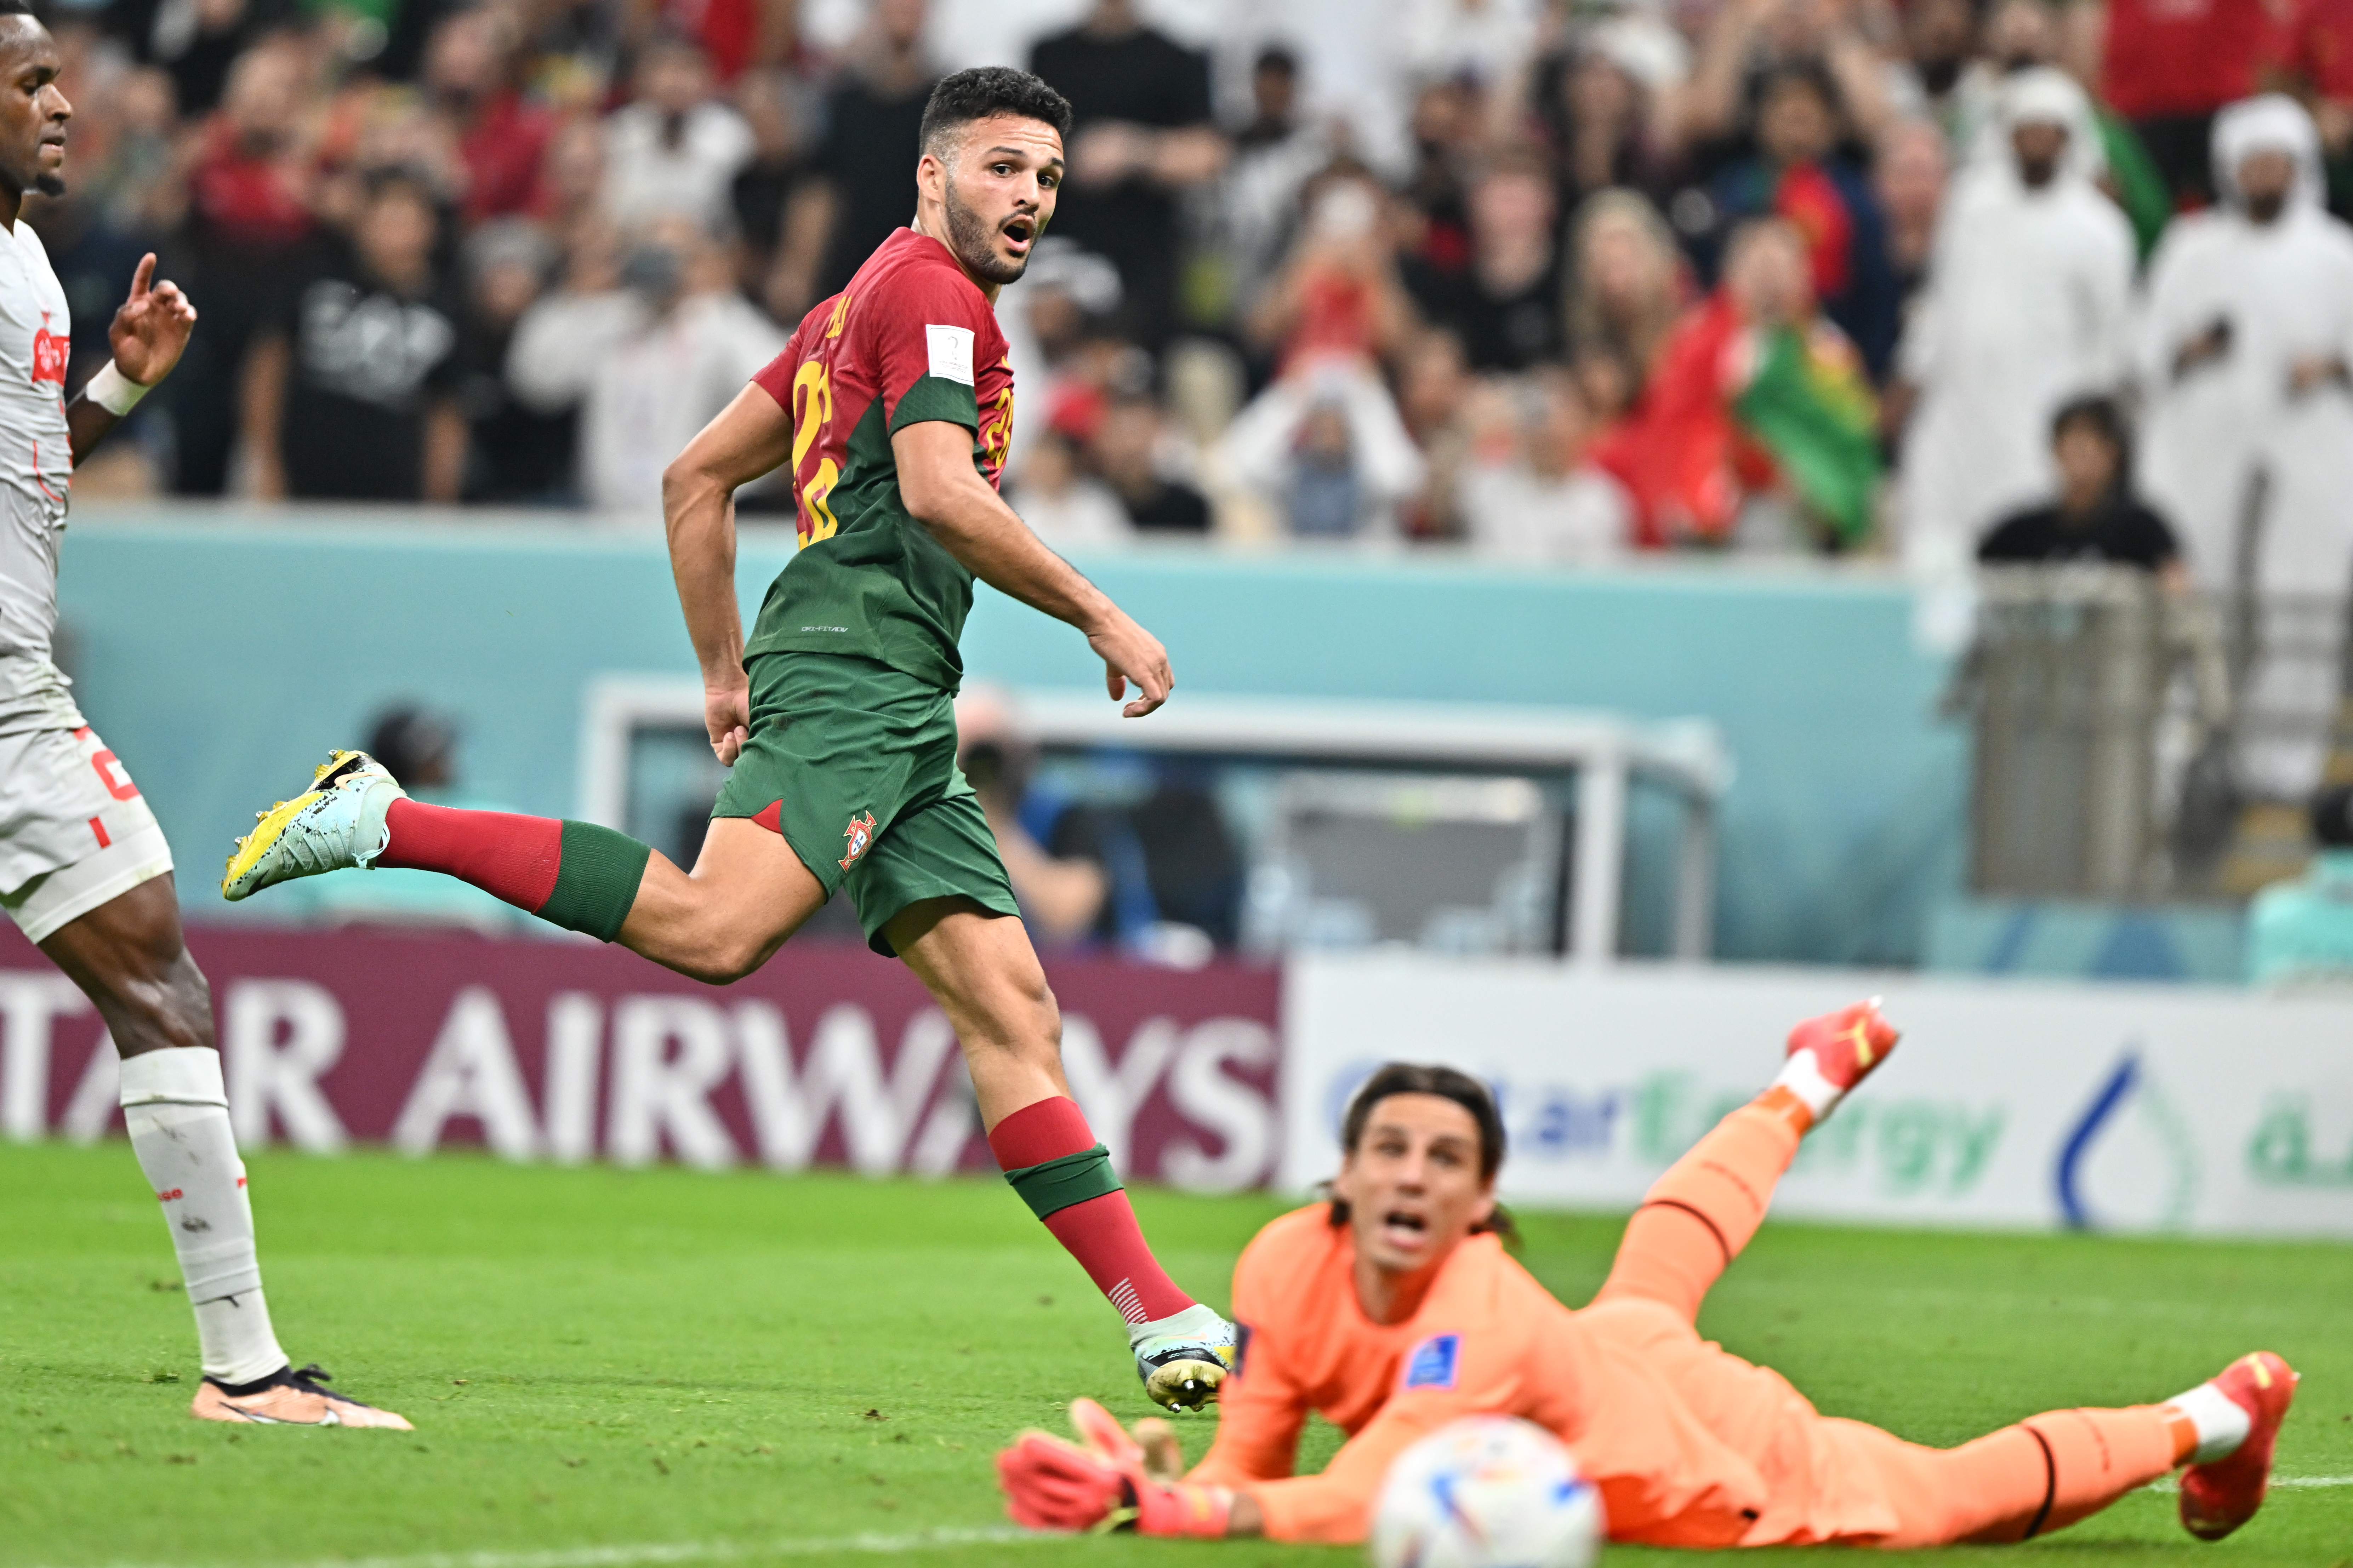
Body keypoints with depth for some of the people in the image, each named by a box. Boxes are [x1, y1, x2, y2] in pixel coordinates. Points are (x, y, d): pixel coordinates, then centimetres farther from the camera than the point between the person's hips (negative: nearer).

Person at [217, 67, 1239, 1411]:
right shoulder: (931, 292, -2)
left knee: (1013, 1005, 2)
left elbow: (696, 478, 29)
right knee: (715, 929, -28)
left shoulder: (860, 306, 27)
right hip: (854, 666, -10)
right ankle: (385, 822, -19)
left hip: (899, 721, 10)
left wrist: (726, 671, 29)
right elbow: (940, 490, -17)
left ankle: (1162, 1322, -4)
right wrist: (1103, 618, -9)